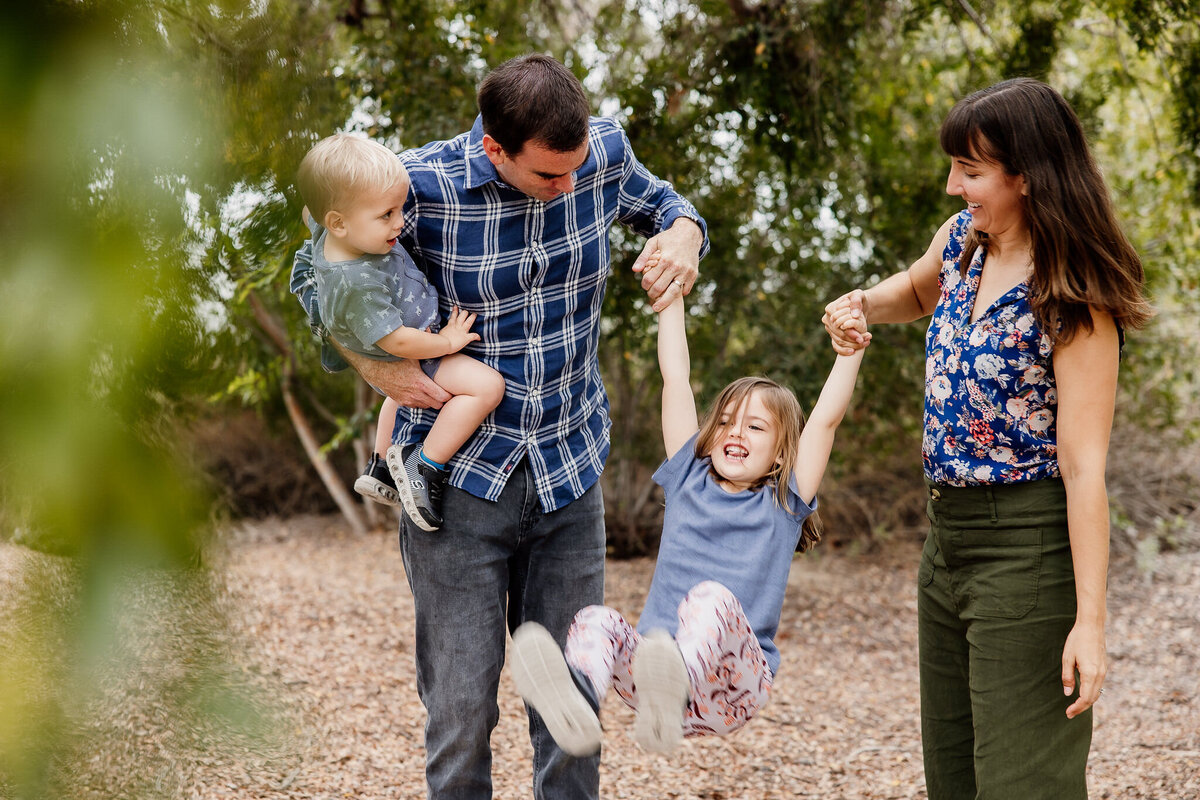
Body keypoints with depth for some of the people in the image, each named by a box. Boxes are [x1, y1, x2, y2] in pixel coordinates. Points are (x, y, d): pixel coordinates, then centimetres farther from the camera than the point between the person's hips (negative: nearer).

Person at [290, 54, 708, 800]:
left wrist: (683, 234, -7)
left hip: (570, 474, 3)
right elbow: (315, 271, 0)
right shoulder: (424, 184, -17)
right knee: (461, 710, 1)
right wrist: (375, 365, -14)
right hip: (460, 478, -3)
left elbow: (659, 201, 17)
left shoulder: (606, 151, -7)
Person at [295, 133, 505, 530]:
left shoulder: (325, 230, -19)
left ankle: (379, 468, 52)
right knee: (486, 385, -24)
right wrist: (447, 342, -20)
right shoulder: (357, 285, -42)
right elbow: (398, 340, -34)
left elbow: (309, 213, 6)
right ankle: (423, 468, -12)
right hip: (411, 356, -10)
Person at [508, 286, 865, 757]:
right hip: (651, 665, 3)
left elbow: (826, 417, 5)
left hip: (733, 688, -3)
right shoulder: (689, 479, 20)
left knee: (711, 599, -34)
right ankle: (578, 701, -63)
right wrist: (671, 293, 19)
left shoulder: (784, 503, 14)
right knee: (596, 620, -28)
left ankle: (674, 690, -68)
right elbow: (675, 377, 19)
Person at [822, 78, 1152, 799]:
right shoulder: (962, 241, 5)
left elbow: (1084, 467, -21)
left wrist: (1090, 620, -24)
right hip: (947, 536, 9)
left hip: (1027, 548, -8)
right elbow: (917, 291, 30)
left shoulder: (1075, 304, -18)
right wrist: (861, 304, 7)